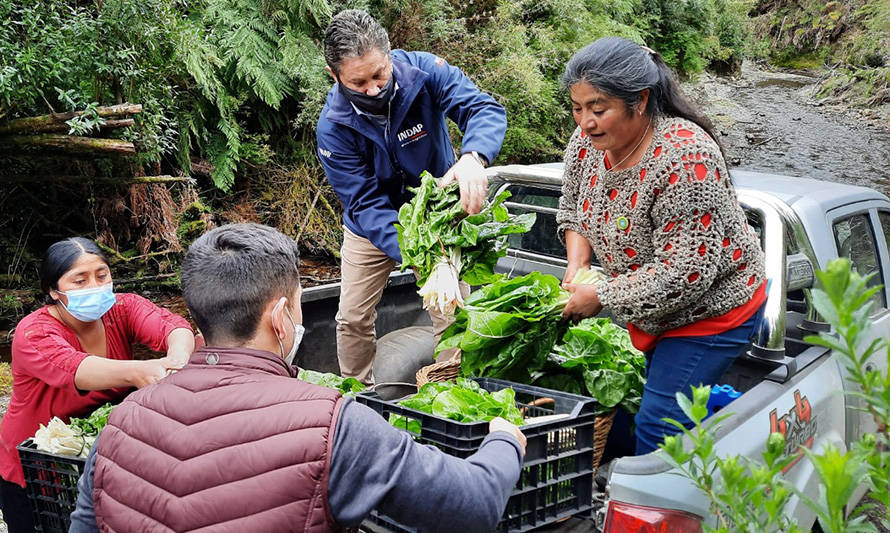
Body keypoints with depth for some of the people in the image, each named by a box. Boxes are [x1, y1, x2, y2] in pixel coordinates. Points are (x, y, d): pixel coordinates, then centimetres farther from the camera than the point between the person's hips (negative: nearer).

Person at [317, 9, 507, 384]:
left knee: (453, 321, -1)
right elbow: (365, 202, -27)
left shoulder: (424, 72, -24)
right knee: (353, 319, 7)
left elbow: (484, 108, -33)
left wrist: (473, 157, -58)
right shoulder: (333, 127, -24)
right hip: (373, 227, 1)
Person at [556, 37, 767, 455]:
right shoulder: (589, 140, -9)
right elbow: (573, 208, 10)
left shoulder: (684, 158, -33)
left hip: (709, 308, -8)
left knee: (658, 426, -7)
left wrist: (599, 297, -25)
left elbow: (684, 276, -34)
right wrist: (577, 264, -8)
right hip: (652, 310, 8)